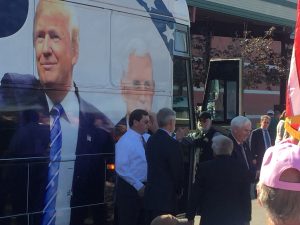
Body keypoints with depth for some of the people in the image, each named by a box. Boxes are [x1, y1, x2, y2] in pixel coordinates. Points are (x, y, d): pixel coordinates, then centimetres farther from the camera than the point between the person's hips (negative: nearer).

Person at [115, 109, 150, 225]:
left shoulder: (147, 138, 6)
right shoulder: (125, 141, -15)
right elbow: (121, 169, -20)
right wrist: (138, 186, -18)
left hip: (144, 187, 7)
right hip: (129, 188, -7)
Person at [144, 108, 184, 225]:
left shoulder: (151, 139, 6)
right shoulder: (172, 143, -16)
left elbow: (153, 165, 9)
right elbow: (178, 170, -11)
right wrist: (178, 190, 5)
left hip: (151, 193, 8)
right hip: (166, 195, -8)